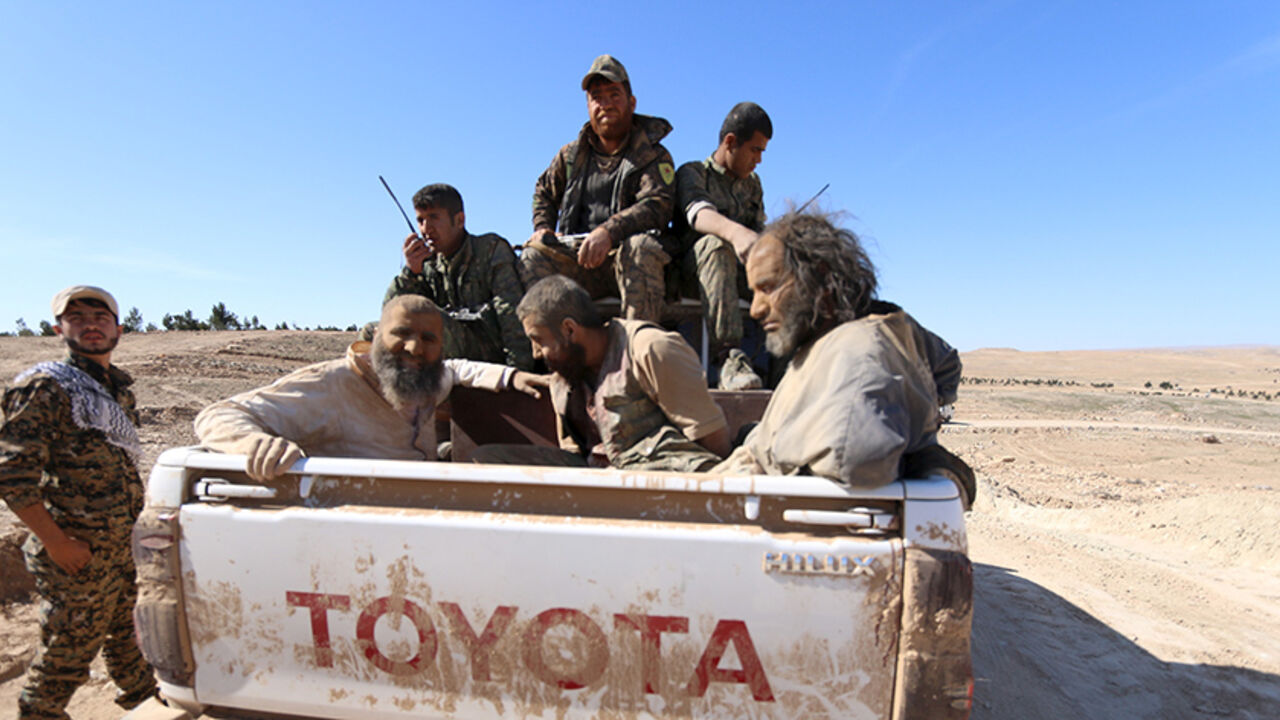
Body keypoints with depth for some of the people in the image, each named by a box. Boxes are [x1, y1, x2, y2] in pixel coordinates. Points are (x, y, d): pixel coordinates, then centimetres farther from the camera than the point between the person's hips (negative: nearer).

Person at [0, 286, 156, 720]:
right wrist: (57, 543, -21)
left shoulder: (120, 389, 9)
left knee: (130, 635, 24)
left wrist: (136, 526, 14)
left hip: (125, 548, 8)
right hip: (78, 555, -7)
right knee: (65, 654, 8)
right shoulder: (44, 386, -15)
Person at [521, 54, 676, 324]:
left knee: (641, 247, -37)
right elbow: (544, 193, 34)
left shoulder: (653, 155, 4)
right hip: (577, 261, 4)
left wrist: (608, 231, -30)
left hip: (629, 262, -3)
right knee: (533, 256, -23)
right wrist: (543, 228, 12)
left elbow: (658, 206, -14)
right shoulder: (571, 155, 17)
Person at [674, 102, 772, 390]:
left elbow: (760, 232, 21)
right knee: (715, 244, -38)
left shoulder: (752, 183, 26)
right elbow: (698, 212, -18)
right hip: (694, 269, -5)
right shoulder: (692, 173, 5)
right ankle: (728, 356, -48)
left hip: (742, 276, 5)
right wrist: (735, 232, -40)